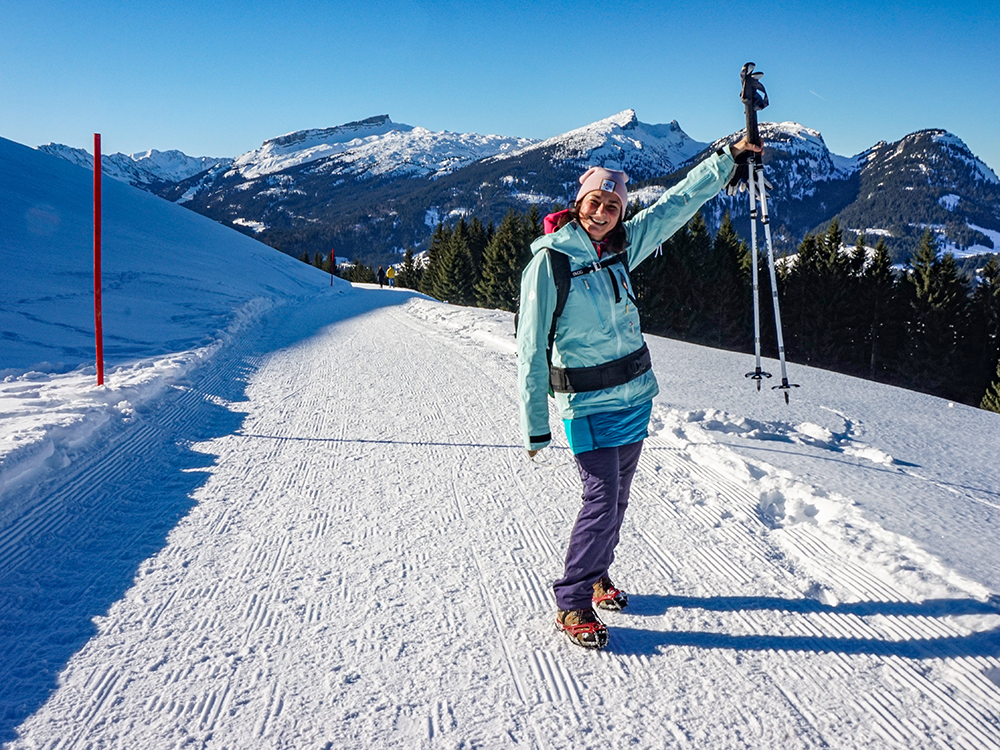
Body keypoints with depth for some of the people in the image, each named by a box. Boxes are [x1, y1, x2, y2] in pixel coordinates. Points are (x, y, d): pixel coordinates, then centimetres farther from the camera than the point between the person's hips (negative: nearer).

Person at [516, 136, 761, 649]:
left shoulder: (621, 247, 3)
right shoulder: (549, 262, -14)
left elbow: (677, 203, 14)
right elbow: (531, 349, -13)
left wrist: (728, 160, 15)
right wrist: (534, 425, -14)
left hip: (635, 395, 7)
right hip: (588, 405, -6)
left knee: (616, 498, 15)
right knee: (601, 502, -8)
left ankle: (596, 576, 35)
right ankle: (571, 606, 7)